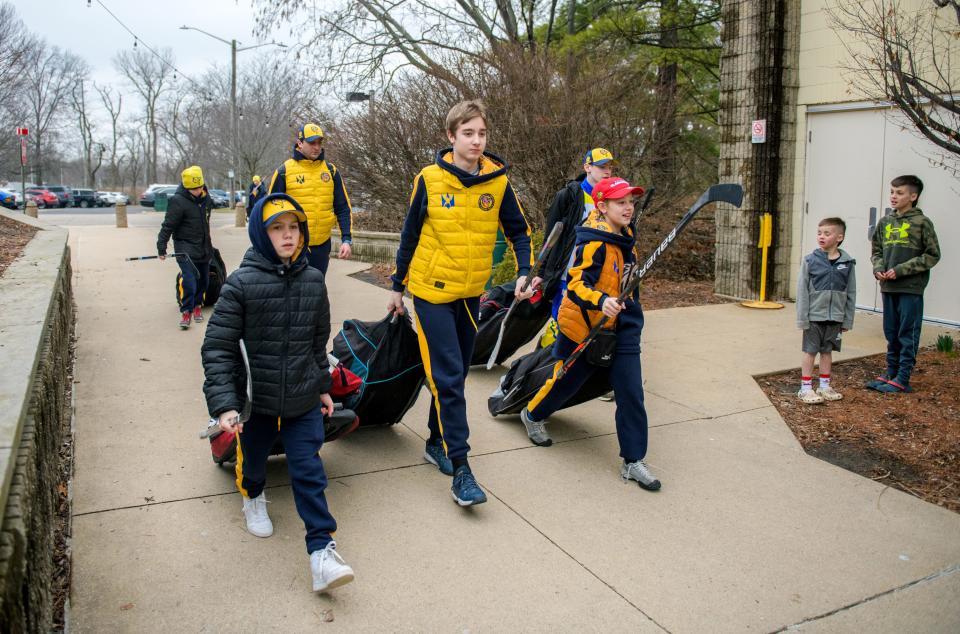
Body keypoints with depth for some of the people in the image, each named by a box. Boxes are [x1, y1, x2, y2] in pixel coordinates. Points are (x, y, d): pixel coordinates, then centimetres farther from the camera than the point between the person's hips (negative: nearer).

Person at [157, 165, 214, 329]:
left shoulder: (206, 198, 3)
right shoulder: (178, 201, -17)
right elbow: (168, 225, -15)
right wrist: (161, 248, -15)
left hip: (203, 246, 7)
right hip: (185, 247, -7)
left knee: (203, 279, 12)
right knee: (189, 279, -16)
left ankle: (197, 305, 30)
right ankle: (186, 312, -7)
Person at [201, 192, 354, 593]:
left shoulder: (313, 281, -1)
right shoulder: (241, 283, -14)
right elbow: (217, 347, -14)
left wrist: (323, 386, 17)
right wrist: (224, 405, -20)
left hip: (303, 401, 2)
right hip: (256, 400, -1)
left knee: (309, 472, -1)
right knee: (252, 460, 22)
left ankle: (321, 550, 4)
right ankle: (253, 498, 54)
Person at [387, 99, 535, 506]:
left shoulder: (498, 181, -3)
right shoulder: (429, 180, -8)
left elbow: (518, 231, 7)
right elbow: (410, 236, 1)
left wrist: (524, 272, -9)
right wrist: (398, 286, 7)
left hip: (470, 293, 4)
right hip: (432, 290, -3)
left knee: (455, 374, 13)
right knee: (447, 377, -8)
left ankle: (437, 443, 31)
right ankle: (460, 466, -5)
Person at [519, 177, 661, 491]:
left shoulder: (624, 237, 8)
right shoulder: (593, 241, -20)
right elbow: (576, 283, -29)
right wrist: (600, 301, -46)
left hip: (621, 328, 7)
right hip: (583, 326, -6)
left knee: (631, 393, -2)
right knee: (565, 380, 14)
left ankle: (633, 461, 7)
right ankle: (533, 415, 44)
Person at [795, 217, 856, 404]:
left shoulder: (847, 263, -1)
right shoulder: (810, 261, -7)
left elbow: (851, 294, 4)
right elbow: (802, 291, -7)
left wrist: (847, 320, 3)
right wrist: (802, 318, -10)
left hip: (835, 318, 2)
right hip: (814, 317, -2)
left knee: (827, 351, 14)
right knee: (810, 351, 5)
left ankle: (824, 386, 26)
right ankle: (806, 388, 14)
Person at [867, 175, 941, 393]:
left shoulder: (922, 222, -5)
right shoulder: (885, 222, 10)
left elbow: (932, 255, -7)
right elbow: (876, 251, 18)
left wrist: (901, 270, -14)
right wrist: (878, 269, -2)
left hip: (911, 289, -5)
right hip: (888, 288, 5)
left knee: (908, 335, 0)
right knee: (891, 334, 14)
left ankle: (903, 379, 5)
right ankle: (891, 373, 24)